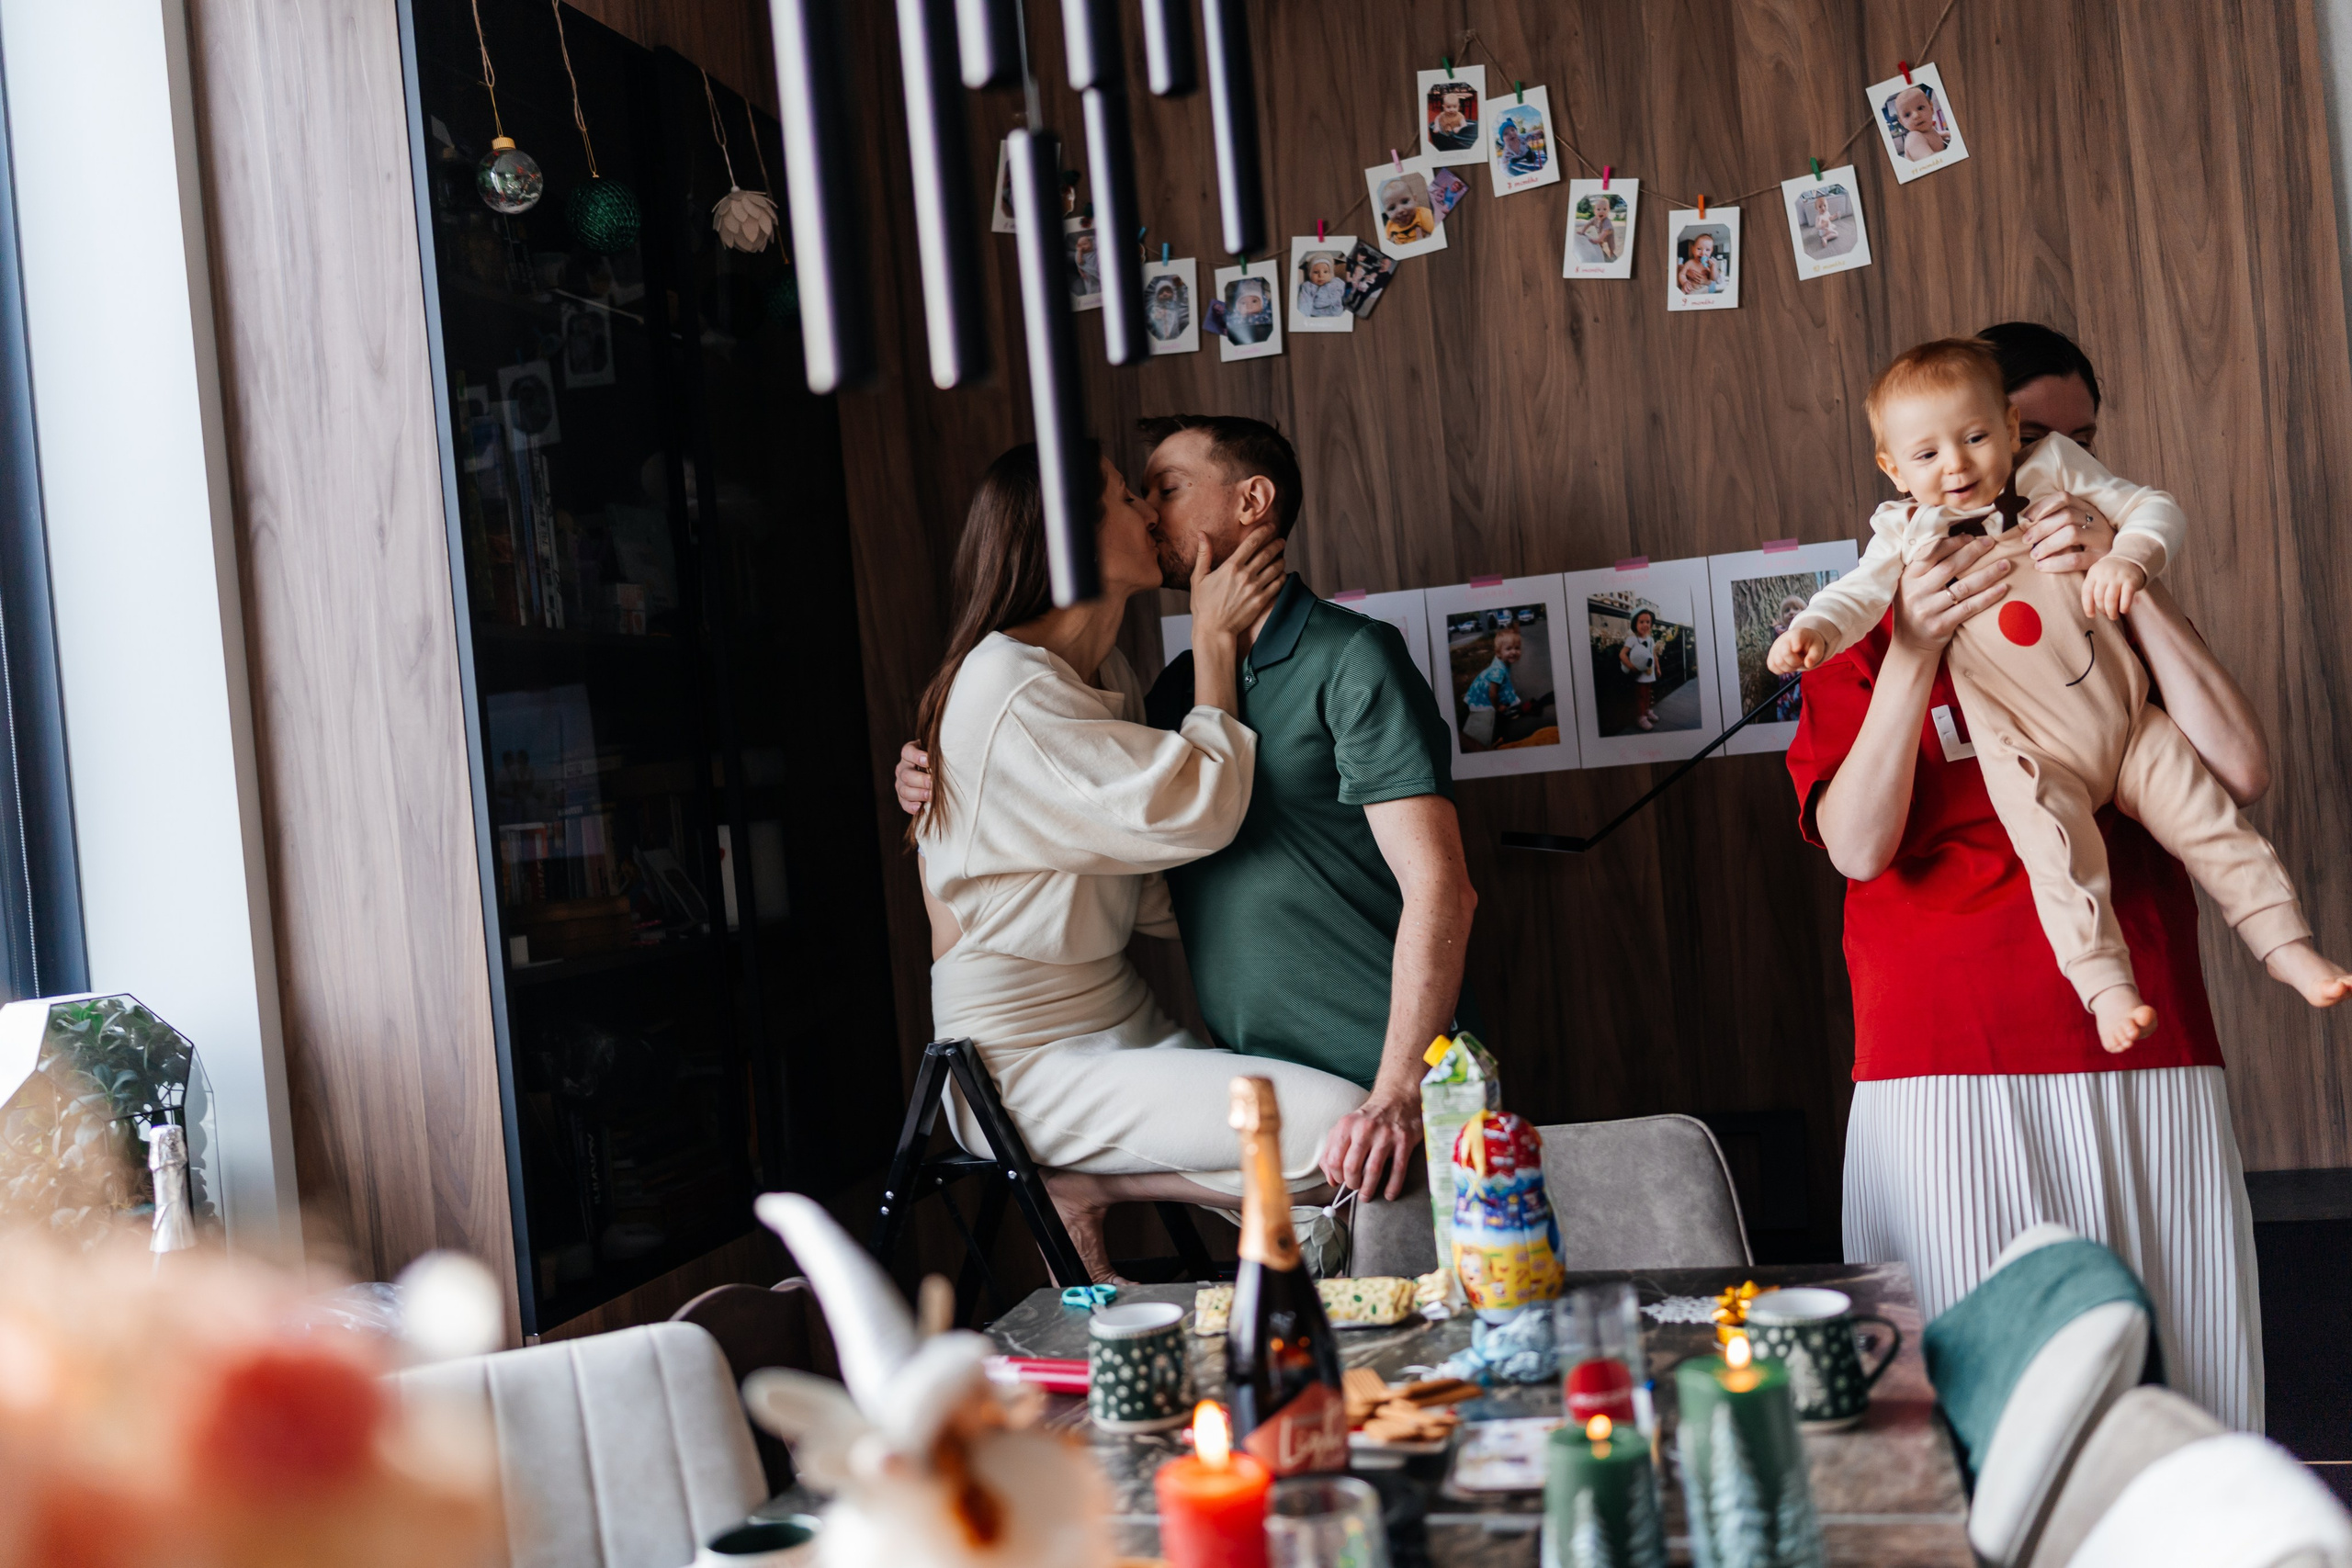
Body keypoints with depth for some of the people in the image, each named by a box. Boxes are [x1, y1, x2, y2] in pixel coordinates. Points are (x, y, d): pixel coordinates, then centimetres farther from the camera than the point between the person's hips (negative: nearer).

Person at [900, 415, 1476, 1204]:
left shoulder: (1350, 658, -8)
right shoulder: (1177, 687, 15)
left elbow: (1440, 890, -16)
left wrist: (1398, 1096, -26)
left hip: (1379, 1089, -6)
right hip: (1258, 1086, 6)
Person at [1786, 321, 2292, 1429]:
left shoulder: (2116, 613, 19)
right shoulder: (1872, 630, 10)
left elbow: (2241, 771, -1)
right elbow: (1858, 847, -6)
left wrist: (2130, 585, -5)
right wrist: (1913, 656, -15)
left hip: (2148, 1066, 3)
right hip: (1949, 1073, -3)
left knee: (2175, 1395, 2)